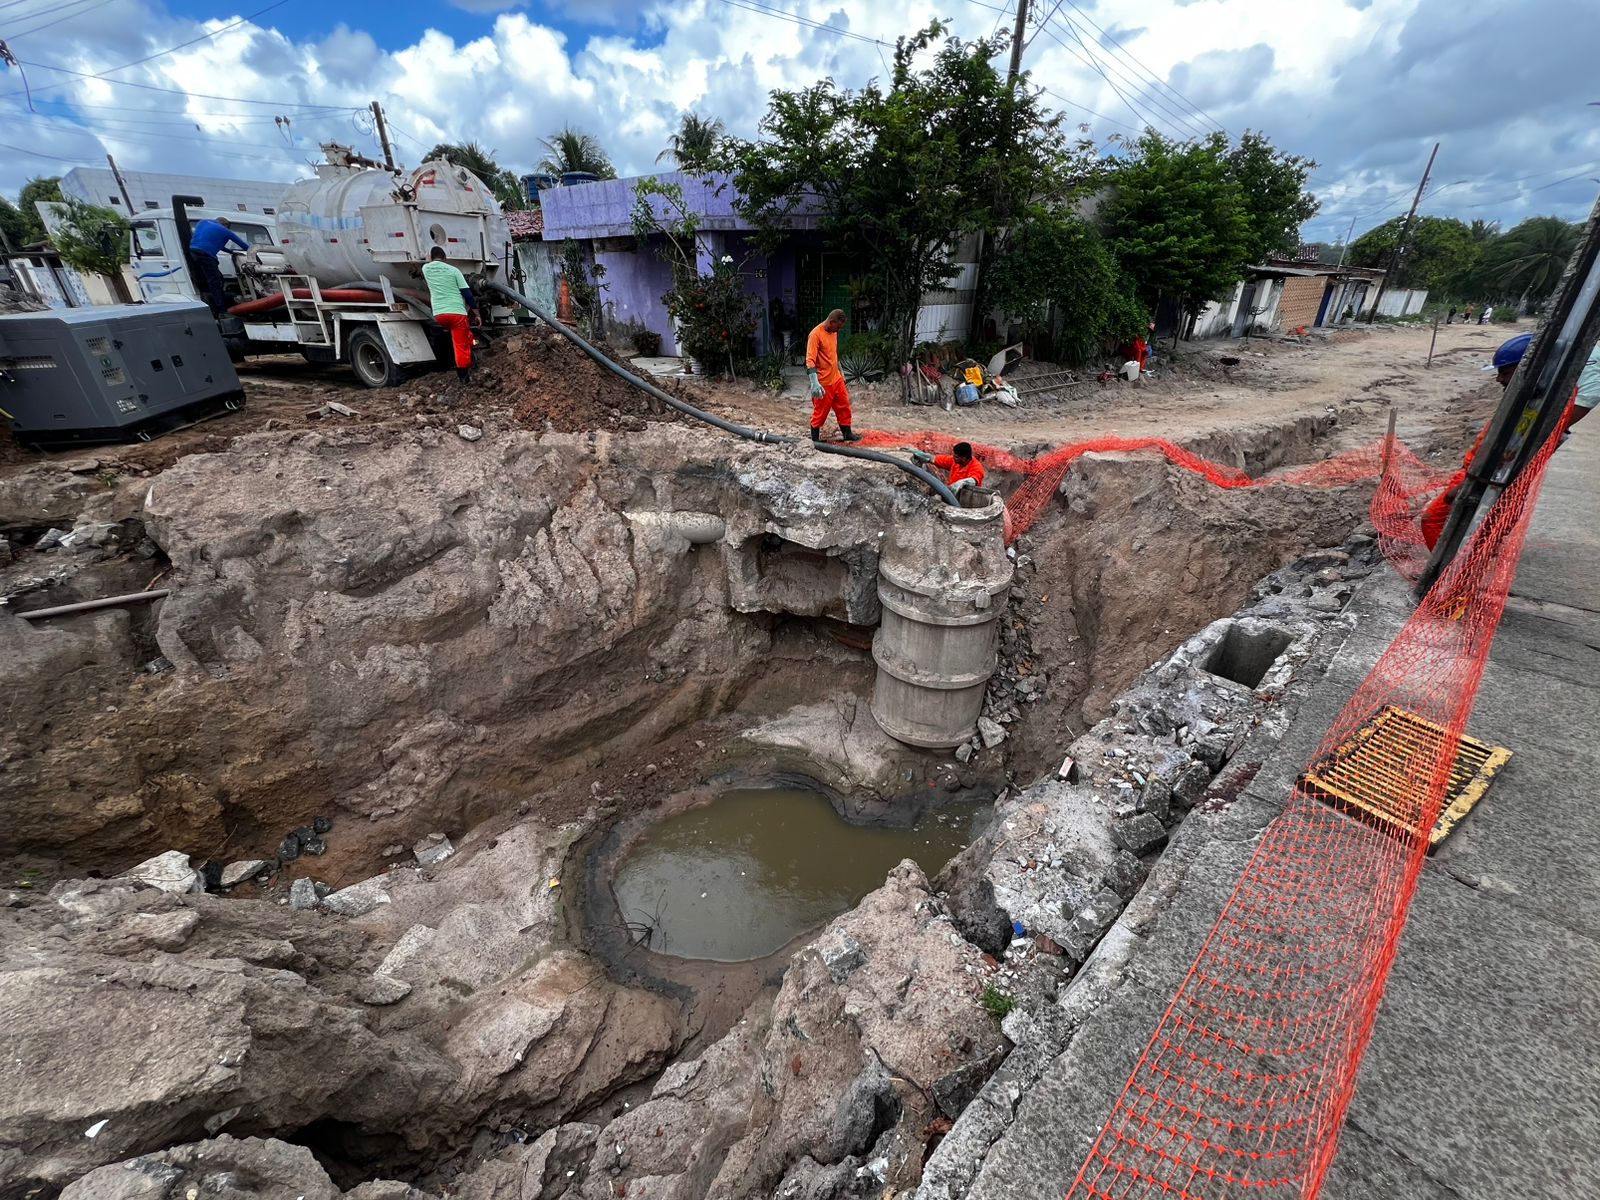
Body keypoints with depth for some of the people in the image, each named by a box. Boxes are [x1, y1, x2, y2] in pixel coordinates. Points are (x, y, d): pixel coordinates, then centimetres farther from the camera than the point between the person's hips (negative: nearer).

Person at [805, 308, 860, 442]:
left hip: (836, 378, 8)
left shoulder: (833, 332, 7)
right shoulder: (816, 334, -19)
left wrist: (841, 371, 28)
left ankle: (847, 433, 29)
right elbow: (810, 360, -24)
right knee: (821, 411, 2)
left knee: (844, 406, 15)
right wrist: (815, 383, -32)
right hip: (823, 382, -8)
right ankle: (815, 439, 16)